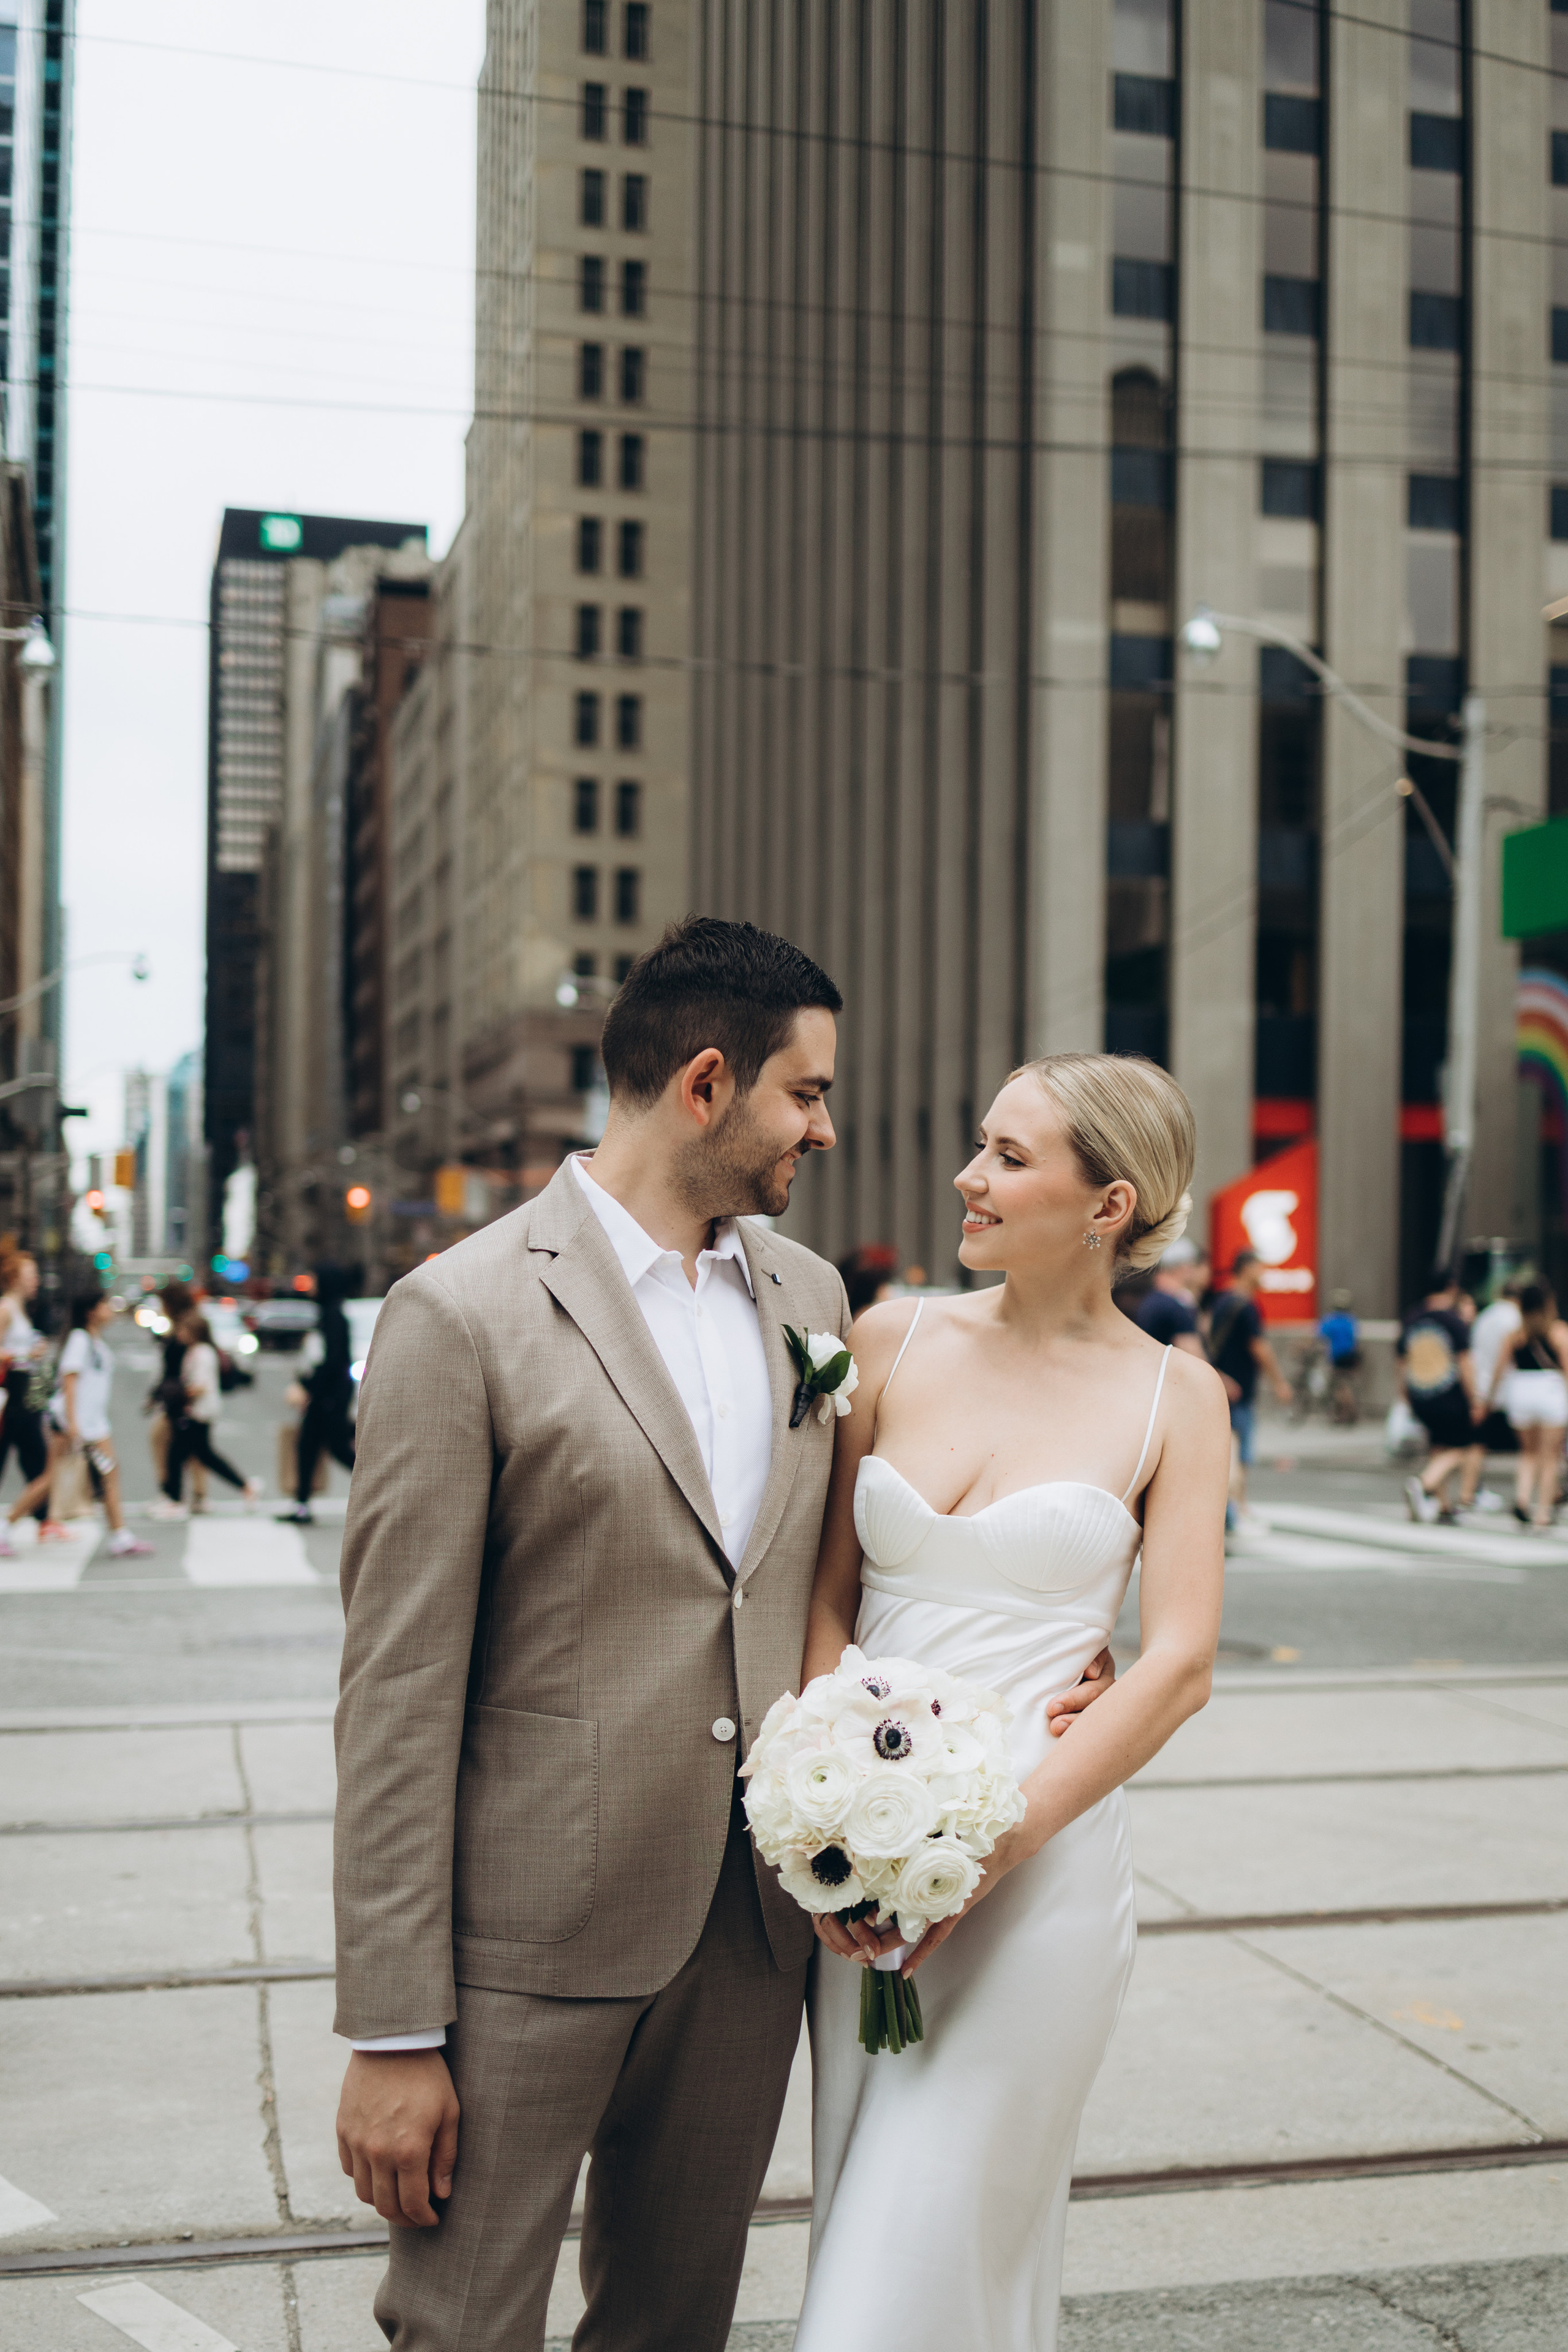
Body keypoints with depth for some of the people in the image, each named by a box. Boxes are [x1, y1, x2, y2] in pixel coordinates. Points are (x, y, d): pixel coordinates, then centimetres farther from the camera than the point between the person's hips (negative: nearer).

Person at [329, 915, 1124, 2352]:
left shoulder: (808, 1293, 8)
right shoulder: (464, 1314, -12)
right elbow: (398, 1696, -12)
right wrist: (392, 2037, -13)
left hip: (758, 1924, 6)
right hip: (535, 1950, -5)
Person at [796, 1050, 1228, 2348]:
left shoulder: (1173, 1395, -3)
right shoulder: (897, 1341, 3)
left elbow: (1178, 1666, -8)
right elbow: (827, 1597, 3)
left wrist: (993, 1843, -15)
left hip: (1042, 1844, -3)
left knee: (939, 2238, 0)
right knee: (861, 2208, 14)